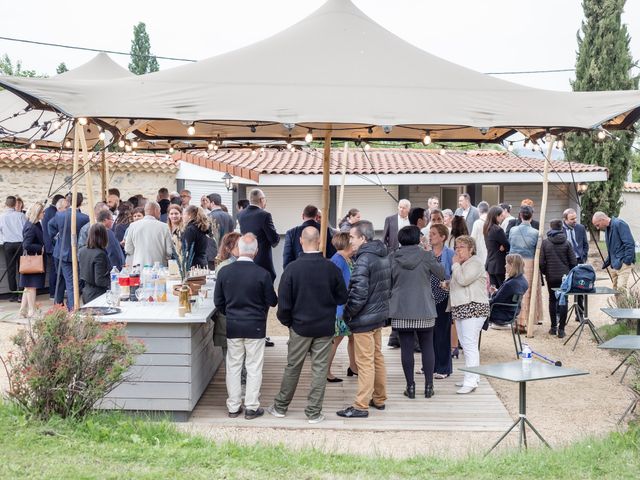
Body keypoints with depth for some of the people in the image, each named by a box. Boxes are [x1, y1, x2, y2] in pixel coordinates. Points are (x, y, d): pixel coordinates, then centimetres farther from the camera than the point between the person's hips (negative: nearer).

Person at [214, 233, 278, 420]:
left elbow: (218, 302, 0)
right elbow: (272, 301, -6)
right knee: (254, 368, 7)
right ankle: (252, 407, 12)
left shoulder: (224, 271, -7)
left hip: (233, 327, 3)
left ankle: (233, 406, 18)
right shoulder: (262, 274, -16)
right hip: (255, 327, -2)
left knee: (233, 367, 12)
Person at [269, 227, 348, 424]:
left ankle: (280, 407, 25)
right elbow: (342, 297, 0)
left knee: (292, 367, 13)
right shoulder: (331, 268, -10)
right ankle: (314, 412, 11)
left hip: (300, 326, 0)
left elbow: (284, 302, -9)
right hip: (325, 327, 0)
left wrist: (286, 321, 7)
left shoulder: (292, 268, -13)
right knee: (320, 369, 7)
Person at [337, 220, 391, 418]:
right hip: (379, 315, 9)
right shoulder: (383, 256, 8)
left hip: (364, 318, -9)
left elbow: (359, 292, -24)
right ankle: (379, 399, 28)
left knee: (365, 363, -3)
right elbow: (388, 285, 16)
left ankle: (361, 406, 3)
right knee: (377, 358, 18)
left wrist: (347, 313, -11)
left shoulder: (363, 259, -20)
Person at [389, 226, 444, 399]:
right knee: (427, 347, 10)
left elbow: (388, 283, 3)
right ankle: (428, 386, 13)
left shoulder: (392, 258, -4)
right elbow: (441, 274, 6)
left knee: (406, 347, 5)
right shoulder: (426, 257, -8)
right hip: (424, 310, 0)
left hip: (400, 310, 1)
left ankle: (410, 386, 9)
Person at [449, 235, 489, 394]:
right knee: (466, 345, 11)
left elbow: (463, 280, -21)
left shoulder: (476, 262, -9)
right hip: (460, 308, 10)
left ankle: (471, 381, -14)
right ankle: (471, 378, 18)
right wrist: (448, 285, 11)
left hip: (473, 308, -10)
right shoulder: (461, 264, 21)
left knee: (470, 345, -13)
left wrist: (455, 264, -8)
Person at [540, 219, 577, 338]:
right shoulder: (567, 243, -3)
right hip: (565, 276, 0)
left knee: (552, 300, 14)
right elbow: (573, 262, -3)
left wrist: (544, 272, 11)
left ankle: (553, 327, 17)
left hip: (551, 277, 0)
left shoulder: (545, 242, -5)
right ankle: (561, 329, -1)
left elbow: (541, 262, -6)